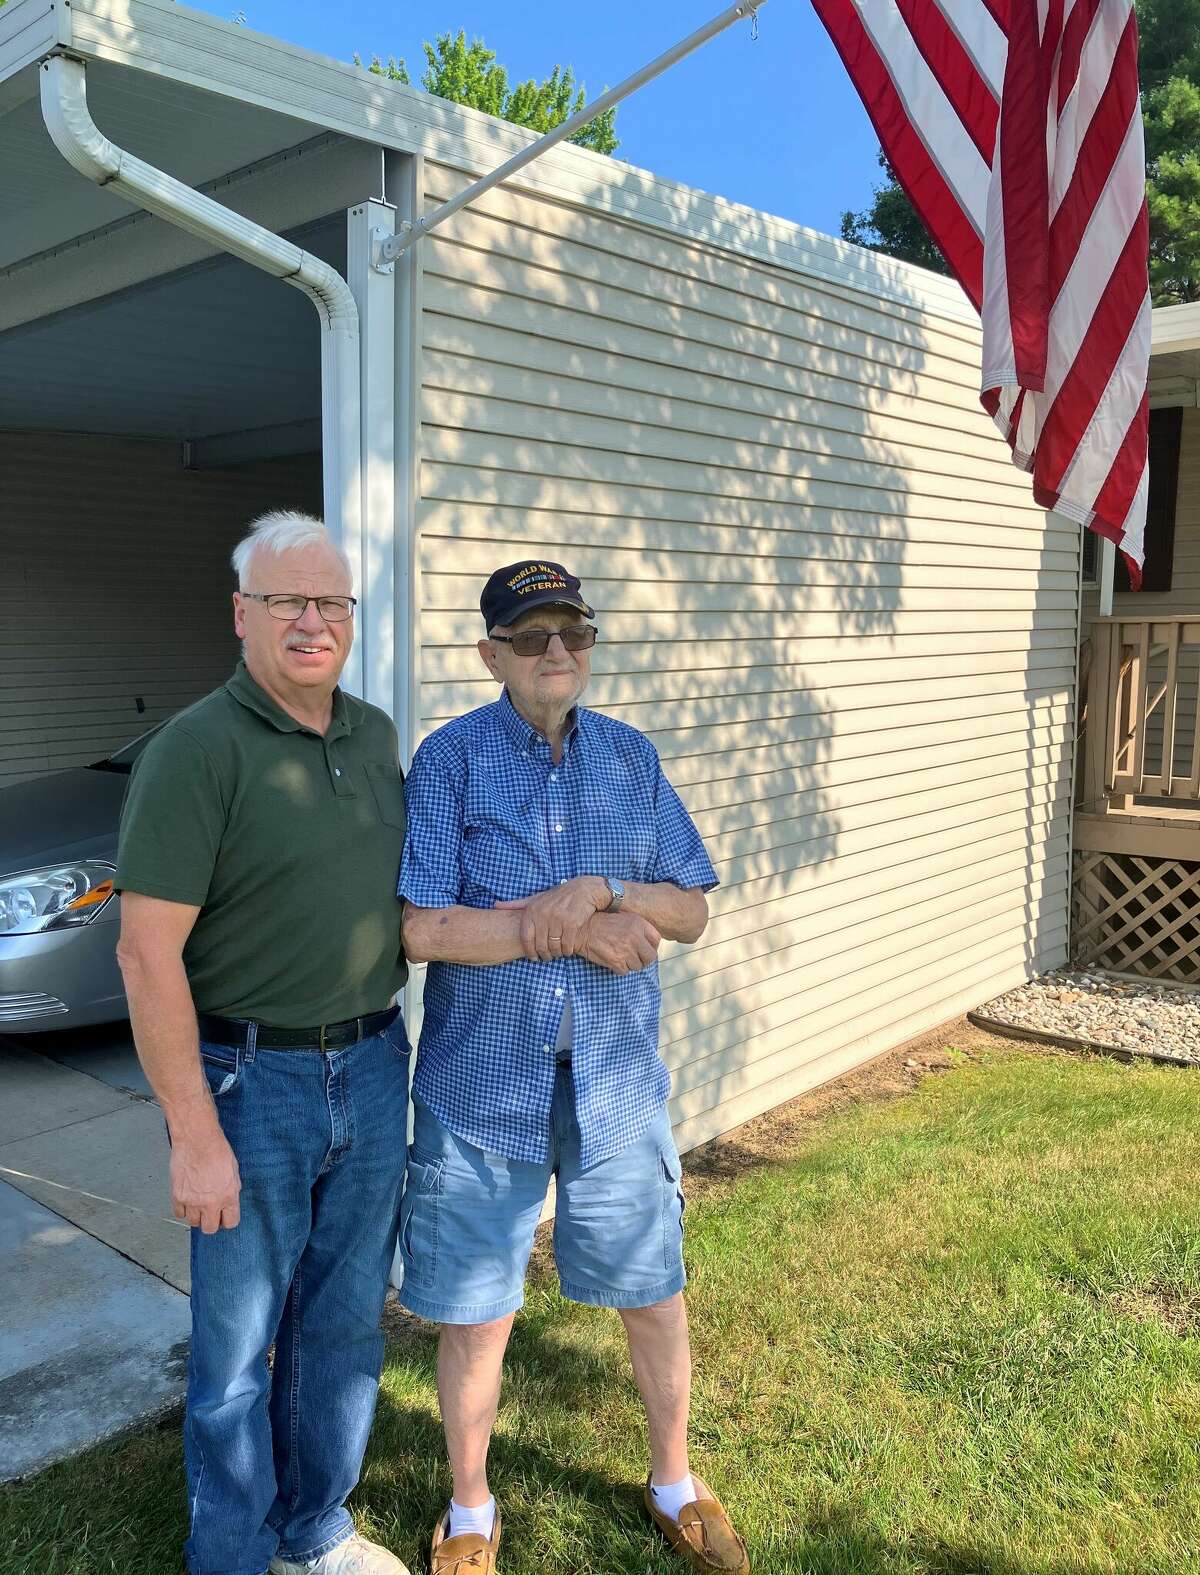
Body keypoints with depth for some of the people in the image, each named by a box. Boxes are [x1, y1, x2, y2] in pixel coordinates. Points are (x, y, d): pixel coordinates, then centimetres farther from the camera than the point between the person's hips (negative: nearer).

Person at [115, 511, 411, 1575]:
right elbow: (148, 954, -17)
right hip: (253, 1084, -6)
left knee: (344, 1324, 19)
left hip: (373, 1068, 6)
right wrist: (196, 1136, -18)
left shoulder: (374, 735, 6)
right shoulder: (197, 751, -14)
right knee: (236, 1347, 10)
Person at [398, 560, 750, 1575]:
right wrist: (572, 930, -18)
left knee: (654, 1292, 16)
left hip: (614, 1078, 3)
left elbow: (692, 909, 3)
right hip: (482, 1080, -2)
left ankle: (674, 1481, 43)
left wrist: (598, 892, -16)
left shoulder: (631, 758, 3)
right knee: (475, 1311, 12)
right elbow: (422, 928, -16)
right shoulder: (450, 759, -8)